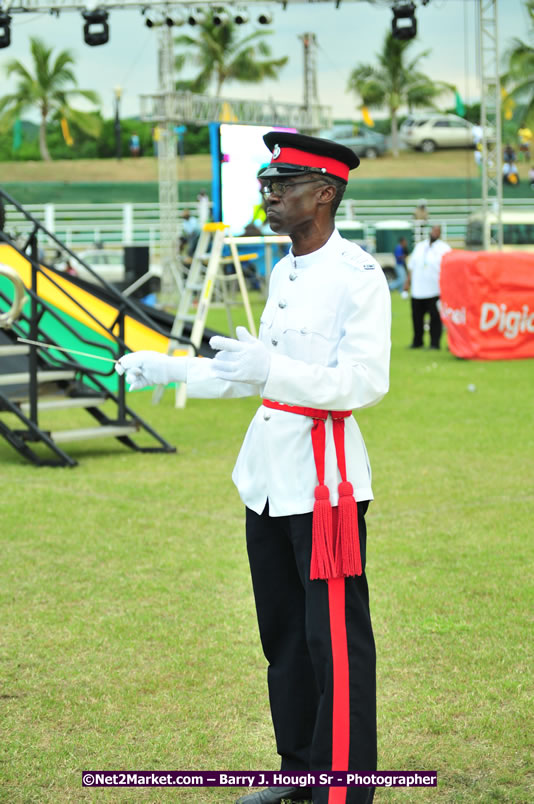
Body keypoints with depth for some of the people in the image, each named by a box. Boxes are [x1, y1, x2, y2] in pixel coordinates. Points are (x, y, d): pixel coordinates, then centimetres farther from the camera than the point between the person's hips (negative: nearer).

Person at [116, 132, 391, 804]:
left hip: (326, 479, -9)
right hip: (269, 477, 9)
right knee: (283, 632, 14)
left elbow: (364, 381, -20)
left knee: (336, 638, -5)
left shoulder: (359, 276, -12)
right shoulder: (283, 273, 16)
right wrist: (173, 369, 19)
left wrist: (271, 368, -29)